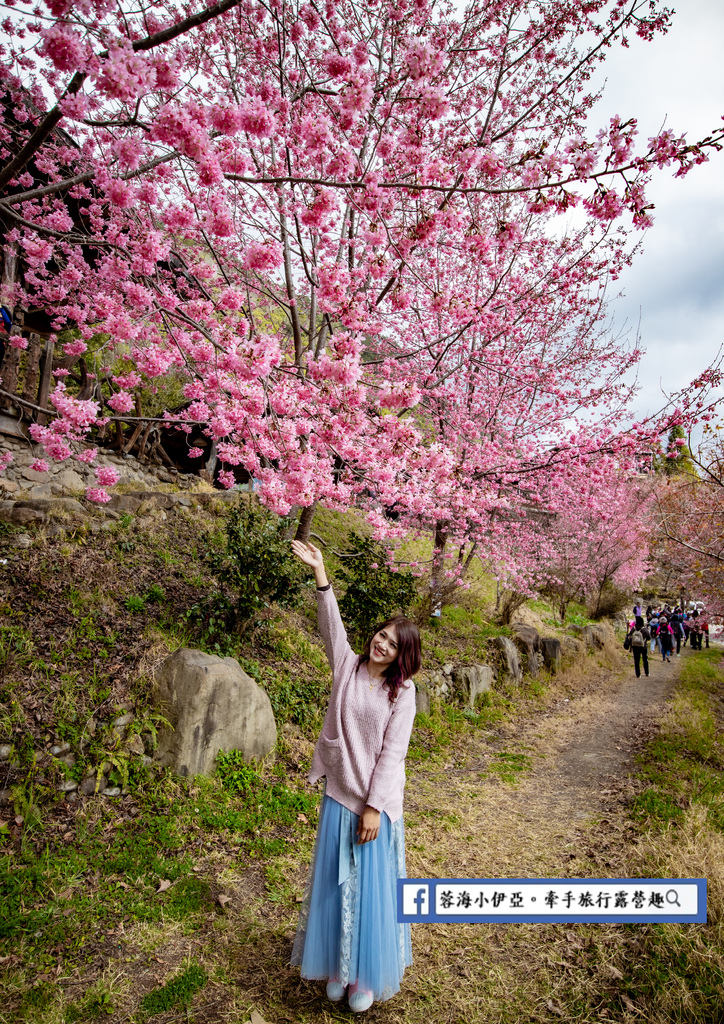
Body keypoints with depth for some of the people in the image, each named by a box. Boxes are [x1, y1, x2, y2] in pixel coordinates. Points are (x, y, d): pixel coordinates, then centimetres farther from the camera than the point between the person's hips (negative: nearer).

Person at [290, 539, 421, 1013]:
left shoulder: (402, 690, -10)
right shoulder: (347, 665, -4)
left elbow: (392, 751, -12)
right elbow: (332, 623, -16)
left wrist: (374, 807, -14)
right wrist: (320, 572, -28)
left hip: (376, 802, -2)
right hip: (338, 795, 3)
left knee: (372, 885, 10)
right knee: (335, 883, 15)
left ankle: (367, 976, 31)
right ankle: (337, 968, 37)